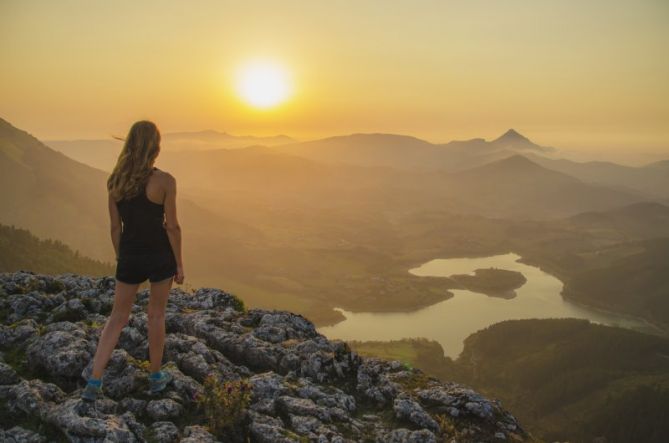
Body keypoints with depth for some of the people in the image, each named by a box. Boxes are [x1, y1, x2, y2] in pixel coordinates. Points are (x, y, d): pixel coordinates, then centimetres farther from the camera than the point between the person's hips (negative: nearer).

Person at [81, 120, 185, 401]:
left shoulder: (115, 181, -1)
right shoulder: (164, 181, -15)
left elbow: (115, 227, 5)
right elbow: (172, 227, -12)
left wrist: (121, 259, 16)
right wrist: (179, 264, -2)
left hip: (130, 257, 3)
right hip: (160, 255, -3)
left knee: (117, 317, 13)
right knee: (156, 315, 13)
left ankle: (94, 383, 11)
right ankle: (156, 377, 28)